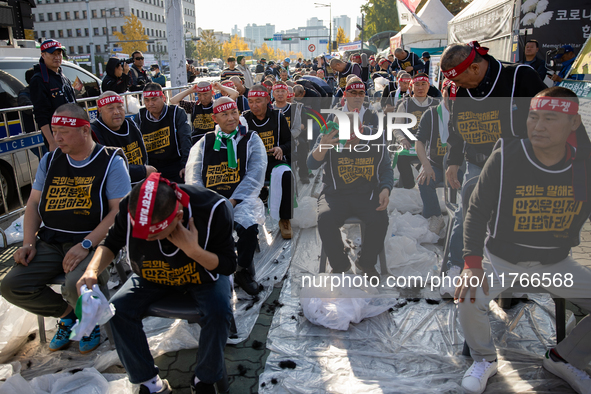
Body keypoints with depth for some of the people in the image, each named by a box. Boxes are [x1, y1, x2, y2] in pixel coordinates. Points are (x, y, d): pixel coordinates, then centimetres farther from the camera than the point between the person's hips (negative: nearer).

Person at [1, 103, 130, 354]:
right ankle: (68, 312, 16)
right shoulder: (50, 161, 11)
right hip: (51, 242, 6)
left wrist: (86, 245, -21)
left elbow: (120, 211, -13)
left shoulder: (111, 161, -6)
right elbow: (33, 204, 15)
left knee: (76, 284, -31)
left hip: (94, 241, -5)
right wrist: (28, 243, 1)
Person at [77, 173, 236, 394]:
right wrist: (92, 270, -25)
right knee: (118, 310, -19)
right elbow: (111, 244, -5)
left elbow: (228, 265, -22)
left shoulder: (212, 209, -32)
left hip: (202, 275, -2)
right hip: (151, 277, 3)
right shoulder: (130, 209, -24)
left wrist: (193, 251, -39)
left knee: (219, 311, -30)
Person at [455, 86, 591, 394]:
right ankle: (484, 360, 6)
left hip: (556, 262, 4)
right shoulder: (505, 158, -18)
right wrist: (473, 263, -23)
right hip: (502, 258, -3)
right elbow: (477, 212, -14)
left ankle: (564, 359, 22)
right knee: (470, 299, -26)